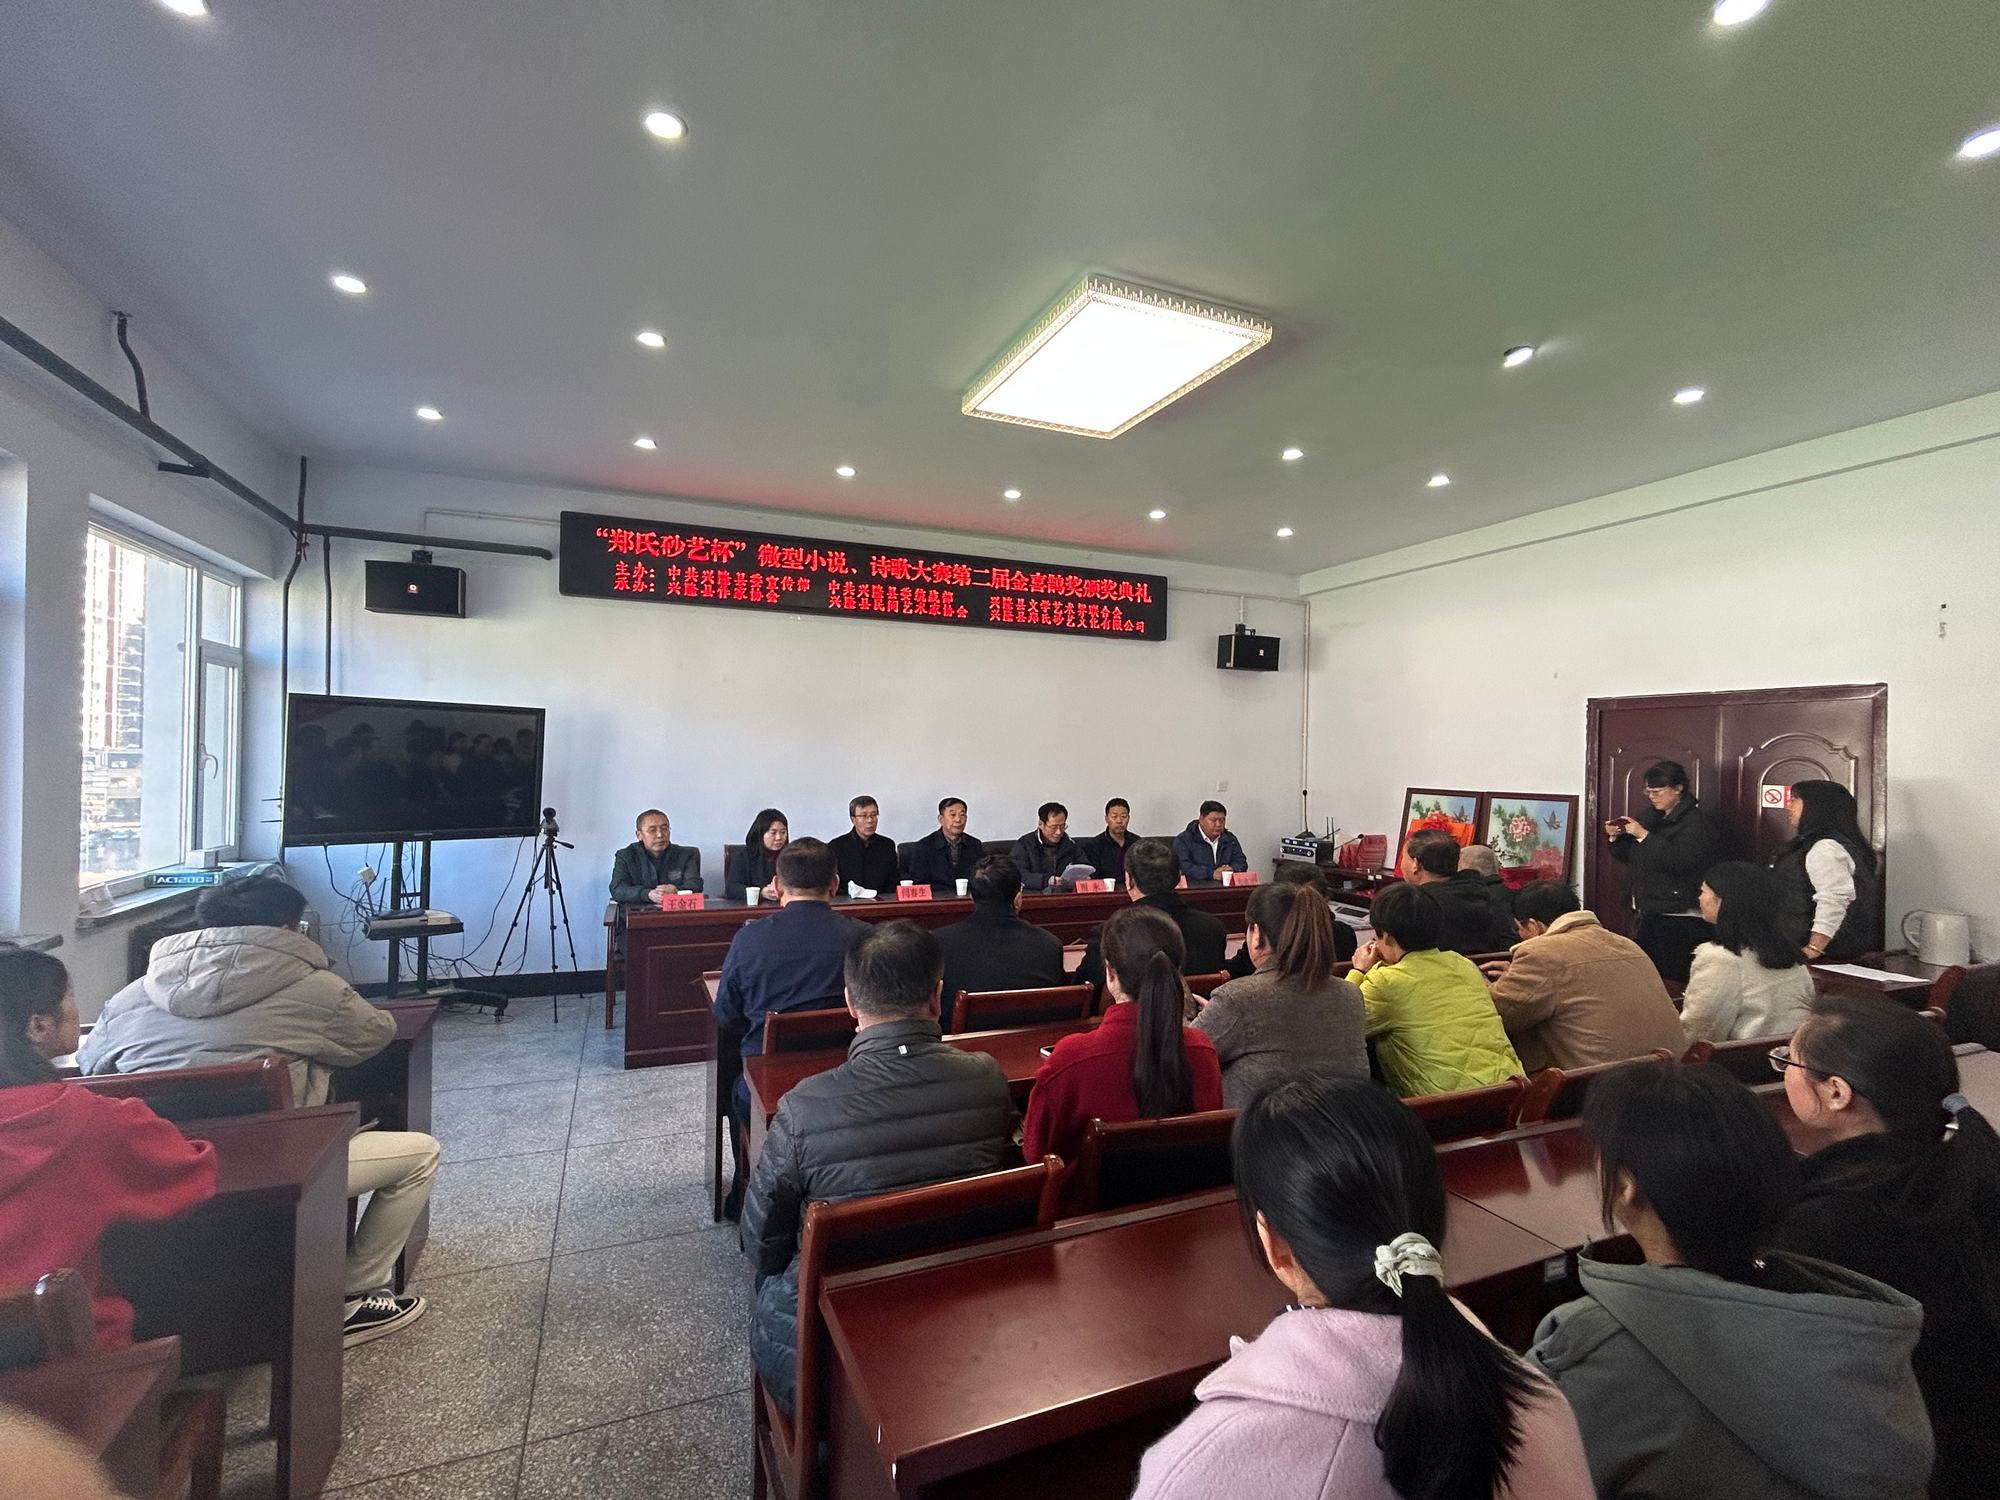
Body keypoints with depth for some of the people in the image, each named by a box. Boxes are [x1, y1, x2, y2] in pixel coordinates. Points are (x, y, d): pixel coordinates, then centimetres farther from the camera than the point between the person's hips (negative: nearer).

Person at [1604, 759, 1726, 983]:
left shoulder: (1698, 821, -9)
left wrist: (1644, 836, -23)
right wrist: (1615, 837, 1)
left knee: (1669, 978, -9)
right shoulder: (1651, 815, 15)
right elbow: (1628, 856, 21)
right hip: (1648, 913, 7)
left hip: (1678, 917, -7)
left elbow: (1680, 862, -23)